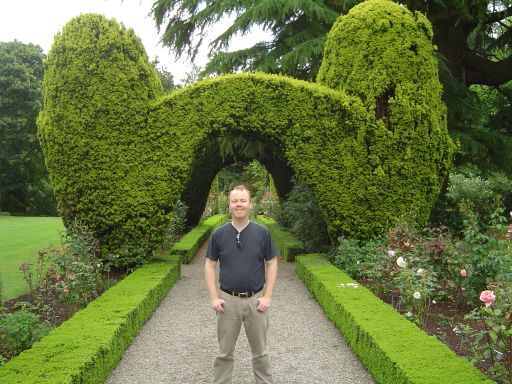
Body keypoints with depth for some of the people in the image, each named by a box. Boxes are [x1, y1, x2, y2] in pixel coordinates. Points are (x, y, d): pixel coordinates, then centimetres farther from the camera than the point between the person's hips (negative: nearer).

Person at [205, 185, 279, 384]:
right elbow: (210, 265, 3)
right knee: (225, 352, 11)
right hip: (228, 300, 0)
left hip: (256, 300, 0)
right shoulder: (218, 234, -2)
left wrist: (267, 296, -6)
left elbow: (272, 264, 0)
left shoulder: (262, 232, -3)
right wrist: (214, 298, -5)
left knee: (260, 351, 13)